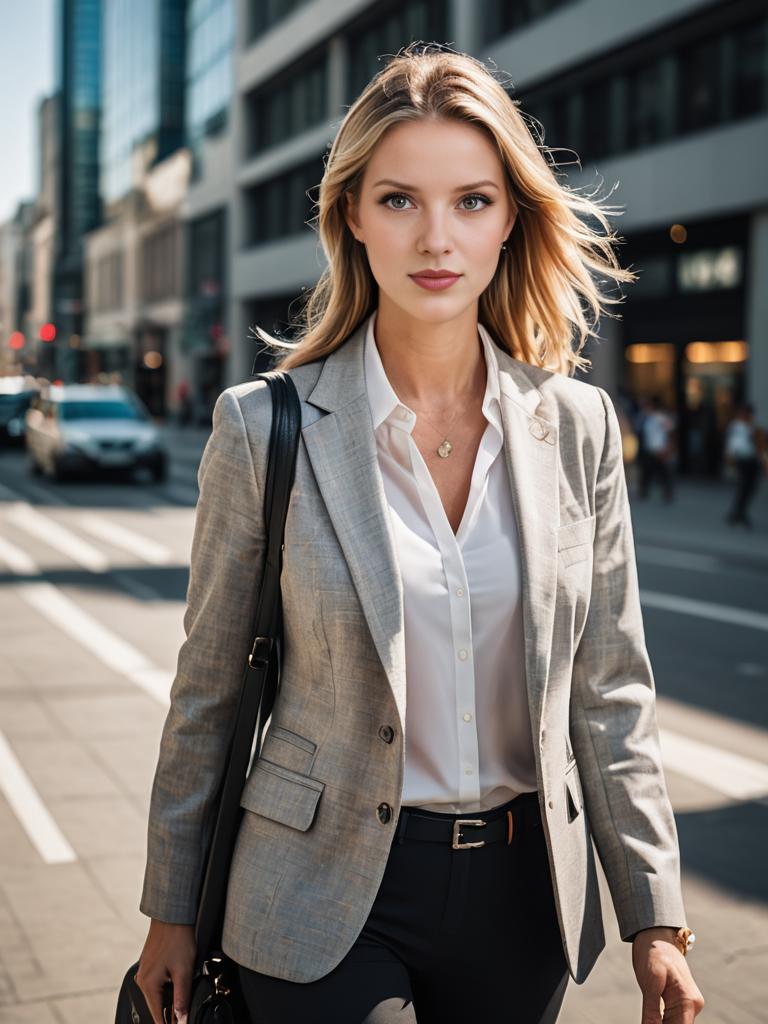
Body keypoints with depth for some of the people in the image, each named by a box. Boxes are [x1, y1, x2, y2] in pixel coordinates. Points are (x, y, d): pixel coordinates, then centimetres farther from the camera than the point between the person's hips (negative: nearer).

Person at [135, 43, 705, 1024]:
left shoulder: (578, 425, -3)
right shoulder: (266, 427, -10)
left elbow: (609, 690, 2)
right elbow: (206, 691, -2)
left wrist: (654, 918, 2)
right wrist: (171, 911, 5)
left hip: (525, 891, 3)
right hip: (329, 891, -2)